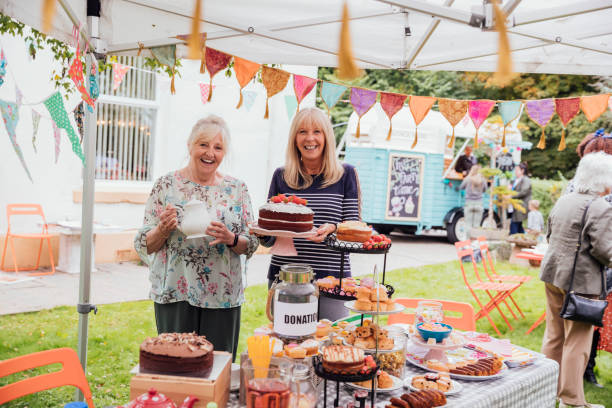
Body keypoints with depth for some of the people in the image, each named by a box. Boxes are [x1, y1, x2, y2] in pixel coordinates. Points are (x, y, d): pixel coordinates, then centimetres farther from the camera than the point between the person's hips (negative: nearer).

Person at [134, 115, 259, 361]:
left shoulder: (237, 189, 6)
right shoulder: (167, 185, 1)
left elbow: (251, 244, 6)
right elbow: (144, 245, 3)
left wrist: (230, 239, -13)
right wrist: (163, 229, -16)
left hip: (223, 296, 2)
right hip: (174, 294, -1)